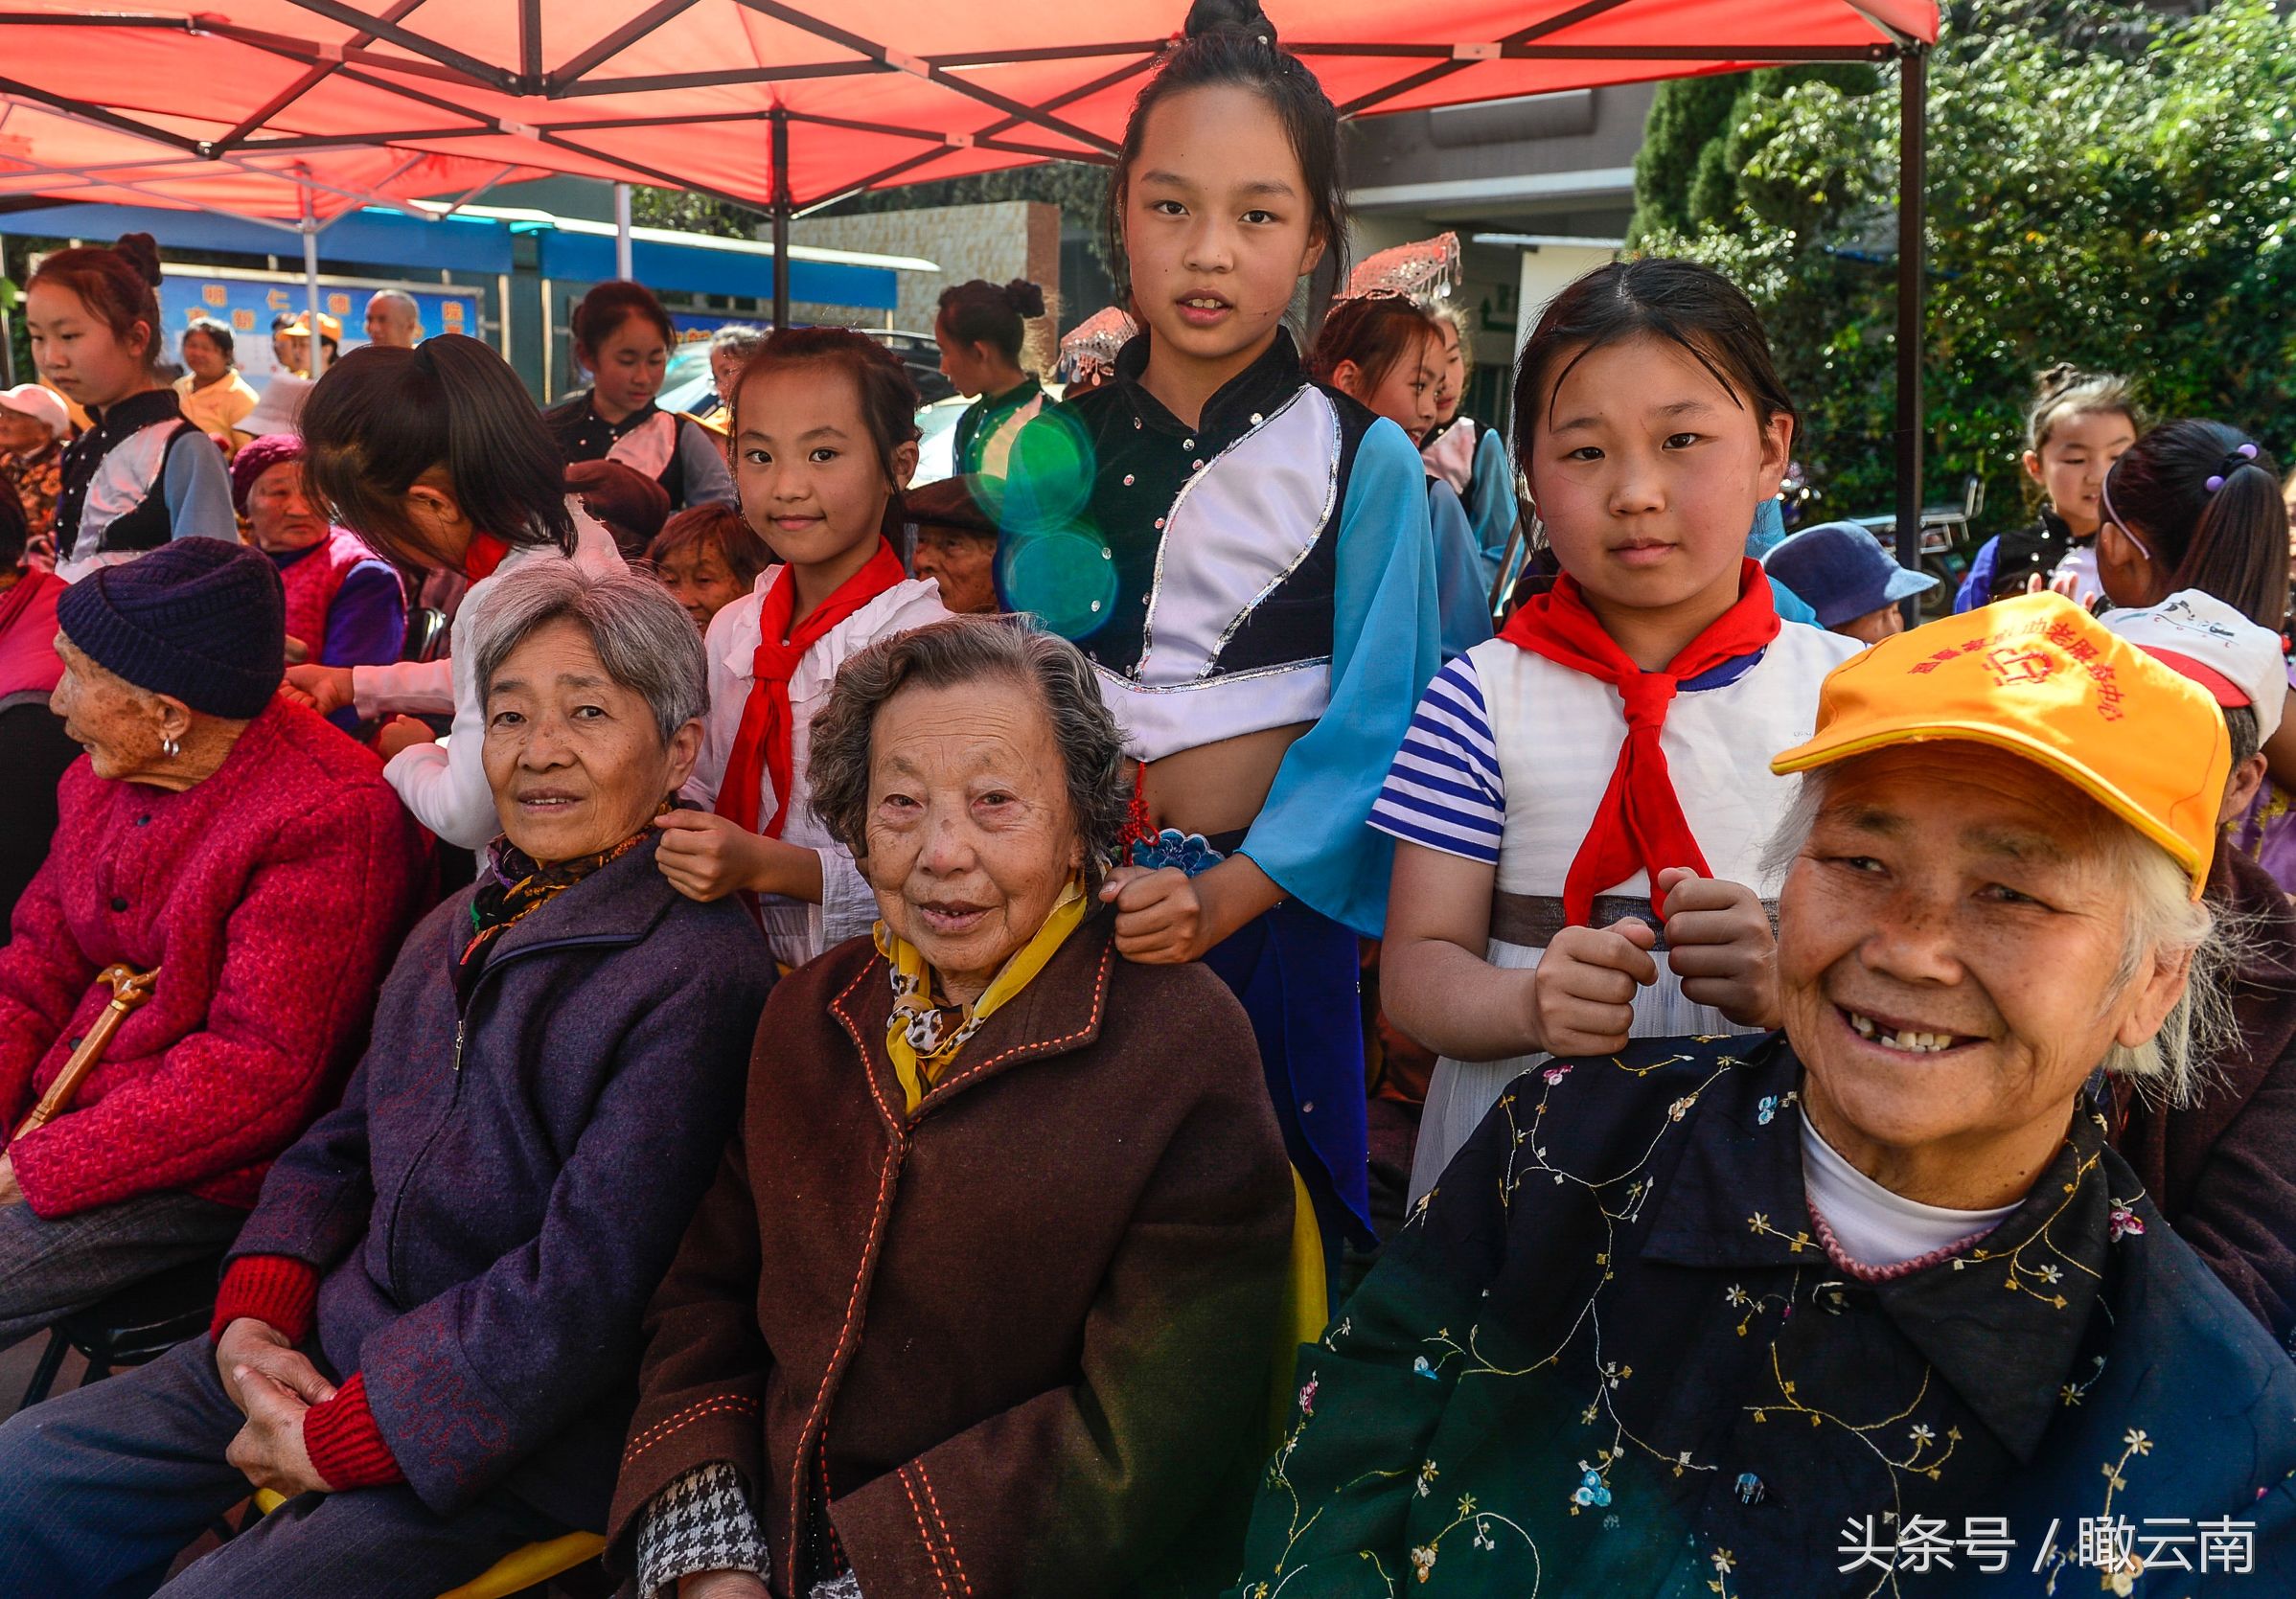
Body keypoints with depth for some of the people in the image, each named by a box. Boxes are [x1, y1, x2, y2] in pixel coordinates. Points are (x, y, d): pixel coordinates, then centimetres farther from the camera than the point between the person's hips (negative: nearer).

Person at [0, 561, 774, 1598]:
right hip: (322, 1346, 8)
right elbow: (340, 1143, 15)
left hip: (511, 1435, -7)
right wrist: (250, 1317, -2)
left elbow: (587, 1289, -23)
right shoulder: (458, 930, 9)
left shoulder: (701, 979, -21)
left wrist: (340, 1439, -16)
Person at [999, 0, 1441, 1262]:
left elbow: (1373, 727, -10)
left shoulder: (1364, 460, -7)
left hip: (1273, 893, -2)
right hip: (1090, 895, 3)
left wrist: (1225, 897, -19)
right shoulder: (1051, 454, 2)